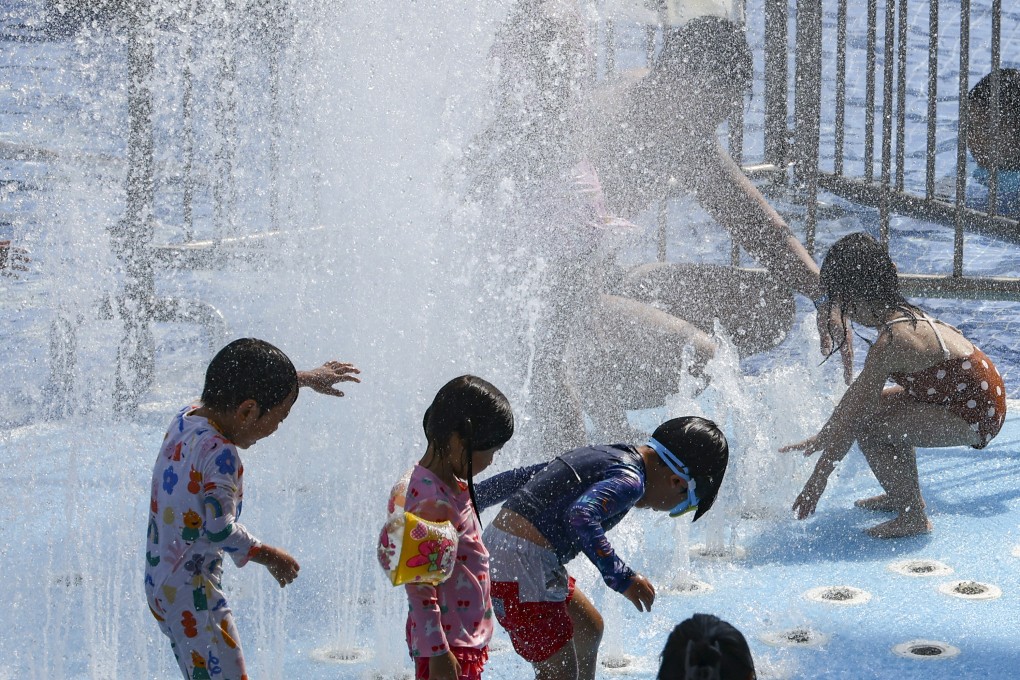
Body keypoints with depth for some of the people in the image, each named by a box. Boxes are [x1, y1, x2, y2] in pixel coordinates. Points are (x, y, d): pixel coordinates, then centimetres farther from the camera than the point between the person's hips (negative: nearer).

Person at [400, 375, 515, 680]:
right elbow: (418, 583, -23)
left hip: (468, 636, 10)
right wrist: (437, 652, -21)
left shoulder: (455, 485, 8)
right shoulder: (429, 499, -23)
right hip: (446, 642, -10)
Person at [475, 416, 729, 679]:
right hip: (521, 567, -10)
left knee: (589, 627, 26)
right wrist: (621, 577, -23)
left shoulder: (606, 454, 17)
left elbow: (519, 477, 22)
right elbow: (581, 516, -30)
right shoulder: (630, 480, -12)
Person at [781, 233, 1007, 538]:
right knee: (875, 402, 21)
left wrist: (814, 486, -12)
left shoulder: (889, 344, -22)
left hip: (974, 420, -10)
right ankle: (905, 496, 31)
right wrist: (820, 440, 23)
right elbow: (859, 391, 17)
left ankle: (913, 517, -4)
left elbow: (849, 420, -18)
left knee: (866, 424, -14)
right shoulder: (904, 316, 7)